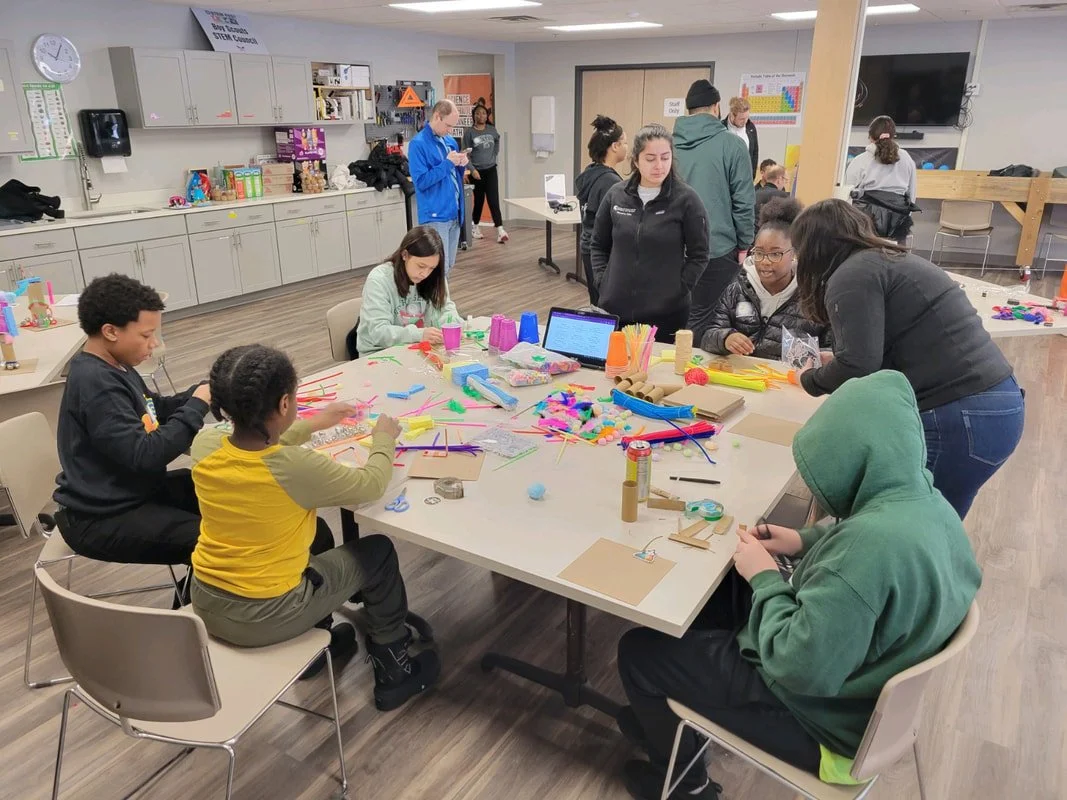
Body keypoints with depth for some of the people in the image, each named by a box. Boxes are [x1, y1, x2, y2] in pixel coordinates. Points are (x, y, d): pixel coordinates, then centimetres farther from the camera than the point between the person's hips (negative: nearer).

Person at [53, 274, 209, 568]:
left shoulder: (113, 367, 6)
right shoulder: (95, 383, -26)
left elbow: (157, 410, 17)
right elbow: (145, 455, -32)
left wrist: (203, 391, -2)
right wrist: (198, 405, -24)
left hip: (132, 490, 11)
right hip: (102, 519, -10)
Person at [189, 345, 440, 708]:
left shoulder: (204, 443, -11)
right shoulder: (297, 467, -29)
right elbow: (371, 485, -11)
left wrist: (313, 425, 18)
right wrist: (384, 439, 6)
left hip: (205, 602, 7)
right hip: (264, 617, -6)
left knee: (317, 534, 28)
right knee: (377, 553, 12)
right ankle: (394, 672, 28)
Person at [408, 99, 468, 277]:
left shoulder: (450, 141, 12)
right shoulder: (418, 144, -11)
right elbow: (421, 181, -17)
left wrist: (461, 165, -2)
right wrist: (447, 163, -17)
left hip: (454, 212, 8)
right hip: (436, 216, -8)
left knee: (448, 266, 14)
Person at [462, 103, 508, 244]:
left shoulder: (492, 130, 5)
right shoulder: (469, 132, -5)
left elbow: (497, 144, 25)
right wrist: (472, 170, -17)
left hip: (491, 170, 2)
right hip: (477, 171, -2)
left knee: (493, 200, -8)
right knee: (479, 200, 6)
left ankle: (500, 230, -15)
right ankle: (475, 226, 27)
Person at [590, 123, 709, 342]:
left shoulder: (686, 199, -6)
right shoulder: (616, 195, 3)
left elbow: (699, 254, -1)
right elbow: (598, 245, 13)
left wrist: (678, 290, -8)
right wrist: (602, 282, 2)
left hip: (666, 312, -2)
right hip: (616, 307, 3)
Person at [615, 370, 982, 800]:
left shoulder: (873, 542, -38)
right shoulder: (926, 502, -8)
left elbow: (799, 667, -34)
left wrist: (764, 577, -20)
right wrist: (807, 541, 0)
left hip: (822, 719, -9)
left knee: (640, 650, 3)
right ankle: (666, 718, 38)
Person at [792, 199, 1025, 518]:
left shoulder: (851, 276, -10)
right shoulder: (889, 260, 18)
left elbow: (858, 367, -19)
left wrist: (811, 380, -1)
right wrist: (835, 363, 25)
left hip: (959, 418, -9)